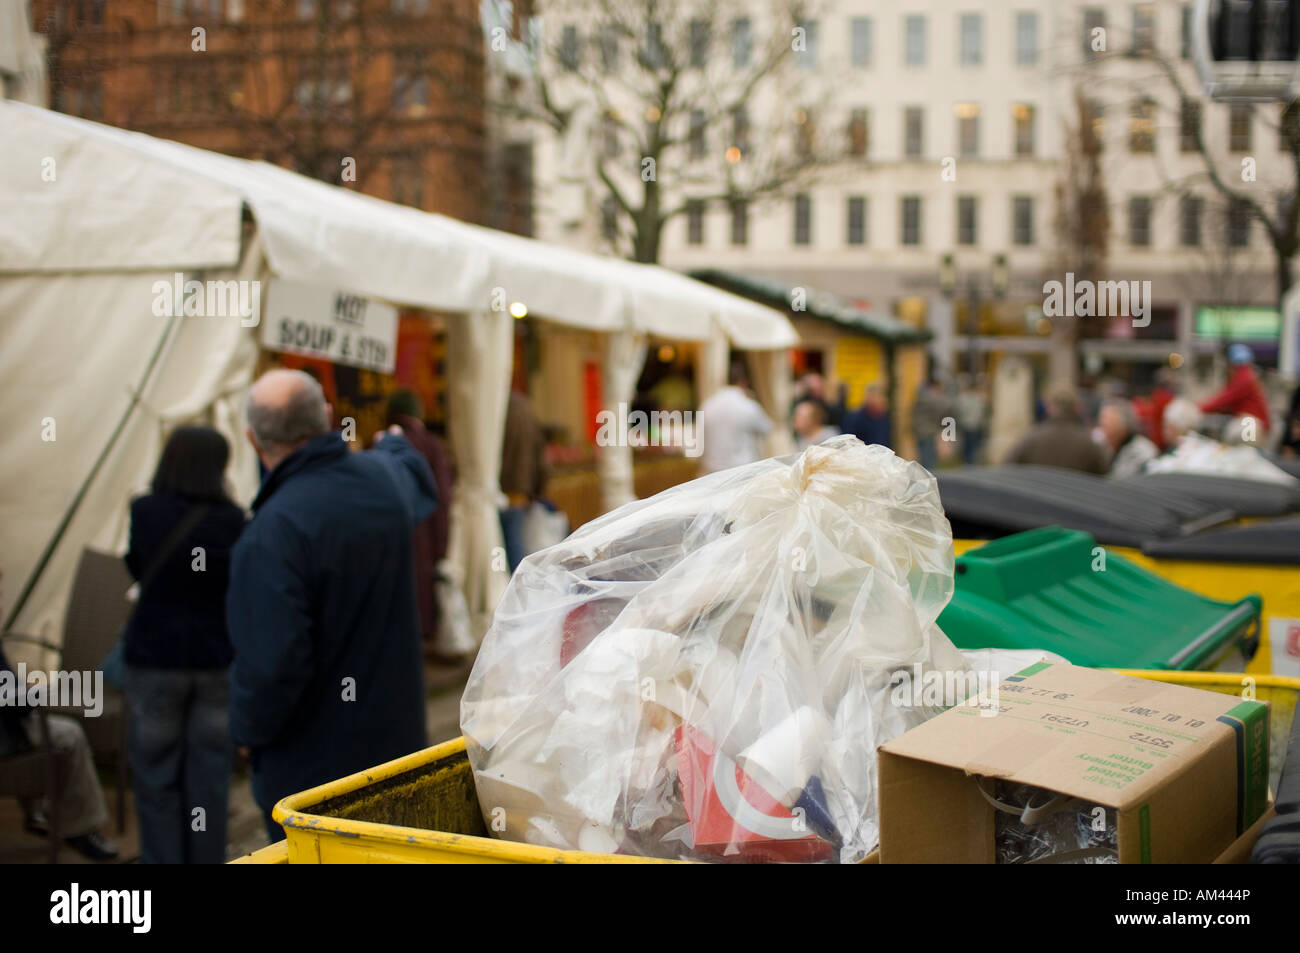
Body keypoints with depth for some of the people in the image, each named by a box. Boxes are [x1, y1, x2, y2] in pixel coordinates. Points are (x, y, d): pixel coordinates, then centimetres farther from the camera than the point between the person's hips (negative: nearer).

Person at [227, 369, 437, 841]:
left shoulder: (274, 531, -26)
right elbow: (416, 474, 28)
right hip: (396, 743, 7)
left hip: (311, 763, -7)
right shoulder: (385, 477, -1)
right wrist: (395, 443, 51)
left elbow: (272, 663, -28)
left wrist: (249, 731, -8)